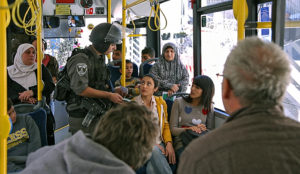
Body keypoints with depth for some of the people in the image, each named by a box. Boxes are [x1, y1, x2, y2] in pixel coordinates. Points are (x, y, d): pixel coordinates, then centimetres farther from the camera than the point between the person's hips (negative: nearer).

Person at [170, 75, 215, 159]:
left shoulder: (208, 107, 14)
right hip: (182, 142, -2)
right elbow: (173, 129, 4)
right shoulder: (179, 102, 9)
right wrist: (188, 129, -15)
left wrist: (204, 129, -7)